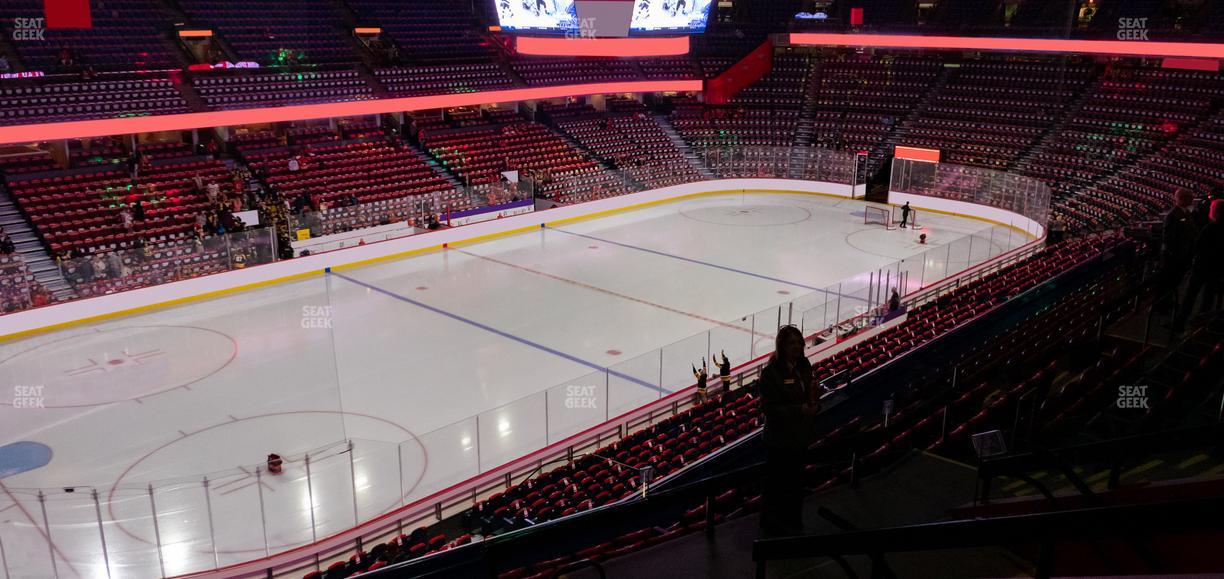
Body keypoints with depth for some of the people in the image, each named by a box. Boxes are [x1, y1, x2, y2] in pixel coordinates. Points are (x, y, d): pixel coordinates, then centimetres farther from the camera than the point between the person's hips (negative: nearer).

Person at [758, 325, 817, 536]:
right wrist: (799, 410, -27)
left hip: (800, 435, 7)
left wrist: (814, 405, -8)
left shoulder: (804, 366, 3)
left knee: (795, 481, 19)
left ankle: (793, 522, 36)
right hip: (779, 438, -7)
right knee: (777, 483, 5)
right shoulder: (771, 372, -19)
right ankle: (773, 525, 23)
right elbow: (769, 408, -20)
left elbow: (811, 393, 15)